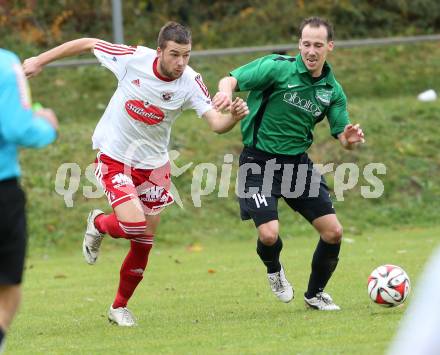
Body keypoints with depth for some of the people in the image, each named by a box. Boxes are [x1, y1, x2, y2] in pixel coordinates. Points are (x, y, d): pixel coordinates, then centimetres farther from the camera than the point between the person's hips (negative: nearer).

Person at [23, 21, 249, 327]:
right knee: (134, 224, -23)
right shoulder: (134, 59, -21)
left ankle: (119, 307, 30)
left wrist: (233, 116, -49)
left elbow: (216, 123, -26)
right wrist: (40, 61, -1)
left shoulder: (191, 83, -17)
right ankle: (98, 224, 14)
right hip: (114, 157, -3)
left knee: (144, 243, 7)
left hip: (153, 164, 3)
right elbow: (86, 44, -6)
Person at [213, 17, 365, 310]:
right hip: (259, 162, -5)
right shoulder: (278, 68, -12)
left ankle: (315, 294, 24)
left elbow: (342, 137, 6)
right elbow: (231, 79, -15)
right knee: (269, 234, -19)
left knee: (333, 231, -2)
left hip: (298, 162, 5)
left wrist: (350, 139, -19)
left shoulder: (332, 90, 3)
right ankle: (274, 270, 19)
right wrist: (227, 91, -39)